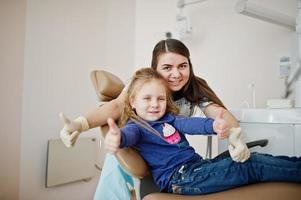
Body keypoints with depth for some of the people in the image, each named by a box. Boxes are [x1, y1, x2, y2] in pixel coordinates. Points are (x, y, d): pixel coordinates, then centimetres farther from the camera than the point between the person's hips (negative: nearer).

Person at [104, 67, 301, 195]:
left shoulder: (169, 118, 16)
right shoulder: (136, 126, -1)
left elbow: (190, 123, -5)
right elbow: (129, 134, -27)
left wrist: (213, 126, -30)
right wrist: (118, 138, -55)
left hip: (199, 164, 7)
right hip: (178, 178, -7)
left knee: (253, 158, -3)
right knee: (252, 167, -12)